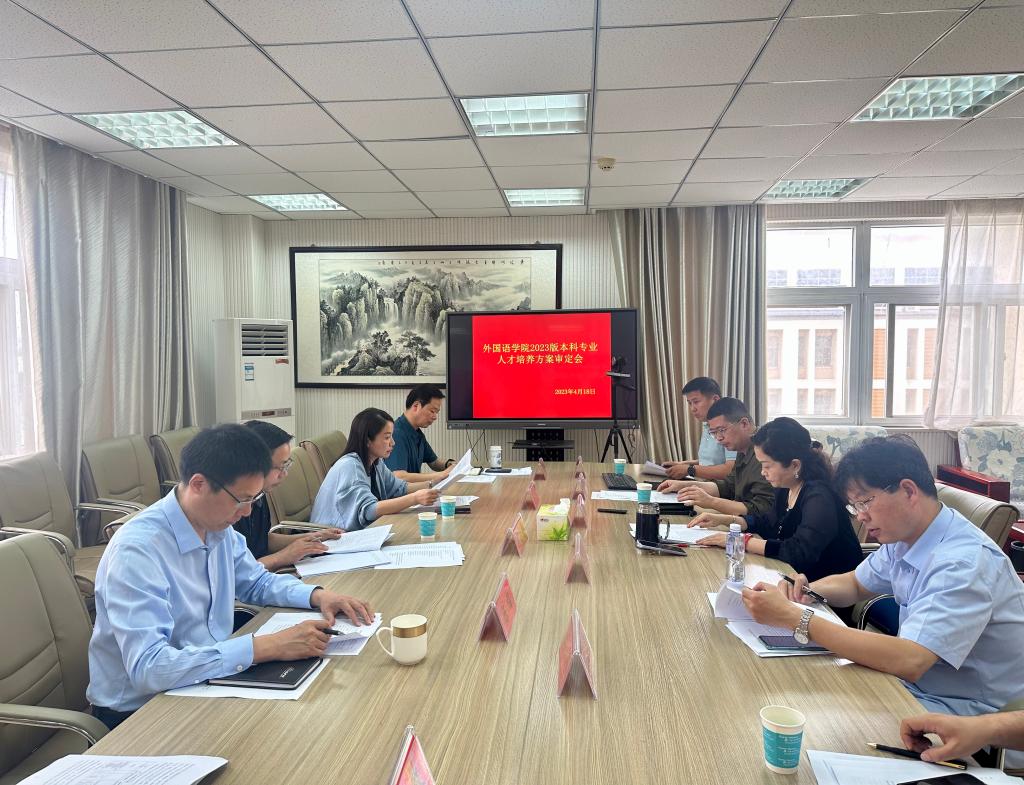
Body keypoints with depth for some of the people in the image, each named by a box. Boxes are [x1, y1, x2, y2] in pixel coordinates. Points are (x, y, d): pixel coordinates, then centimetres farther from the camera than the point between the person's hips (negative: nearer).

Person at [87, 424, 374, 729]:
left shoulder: (220, 529, -1)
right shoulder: (137, 550, -24)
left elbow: (257, 581, 16)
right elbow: (148, 668, -32)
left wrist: (317, 595, -2)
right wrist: (265, 647, -33)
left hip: (208, 680, 7)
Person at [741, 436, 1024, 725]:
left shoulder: (964, 560, -28)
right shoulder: (903, 536, -1)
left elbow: (908, 661, -37)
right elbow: (855, 584, 15)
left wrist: (795, 618, -36)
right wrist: (806, 590, -8)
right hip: (916, 682, 7)